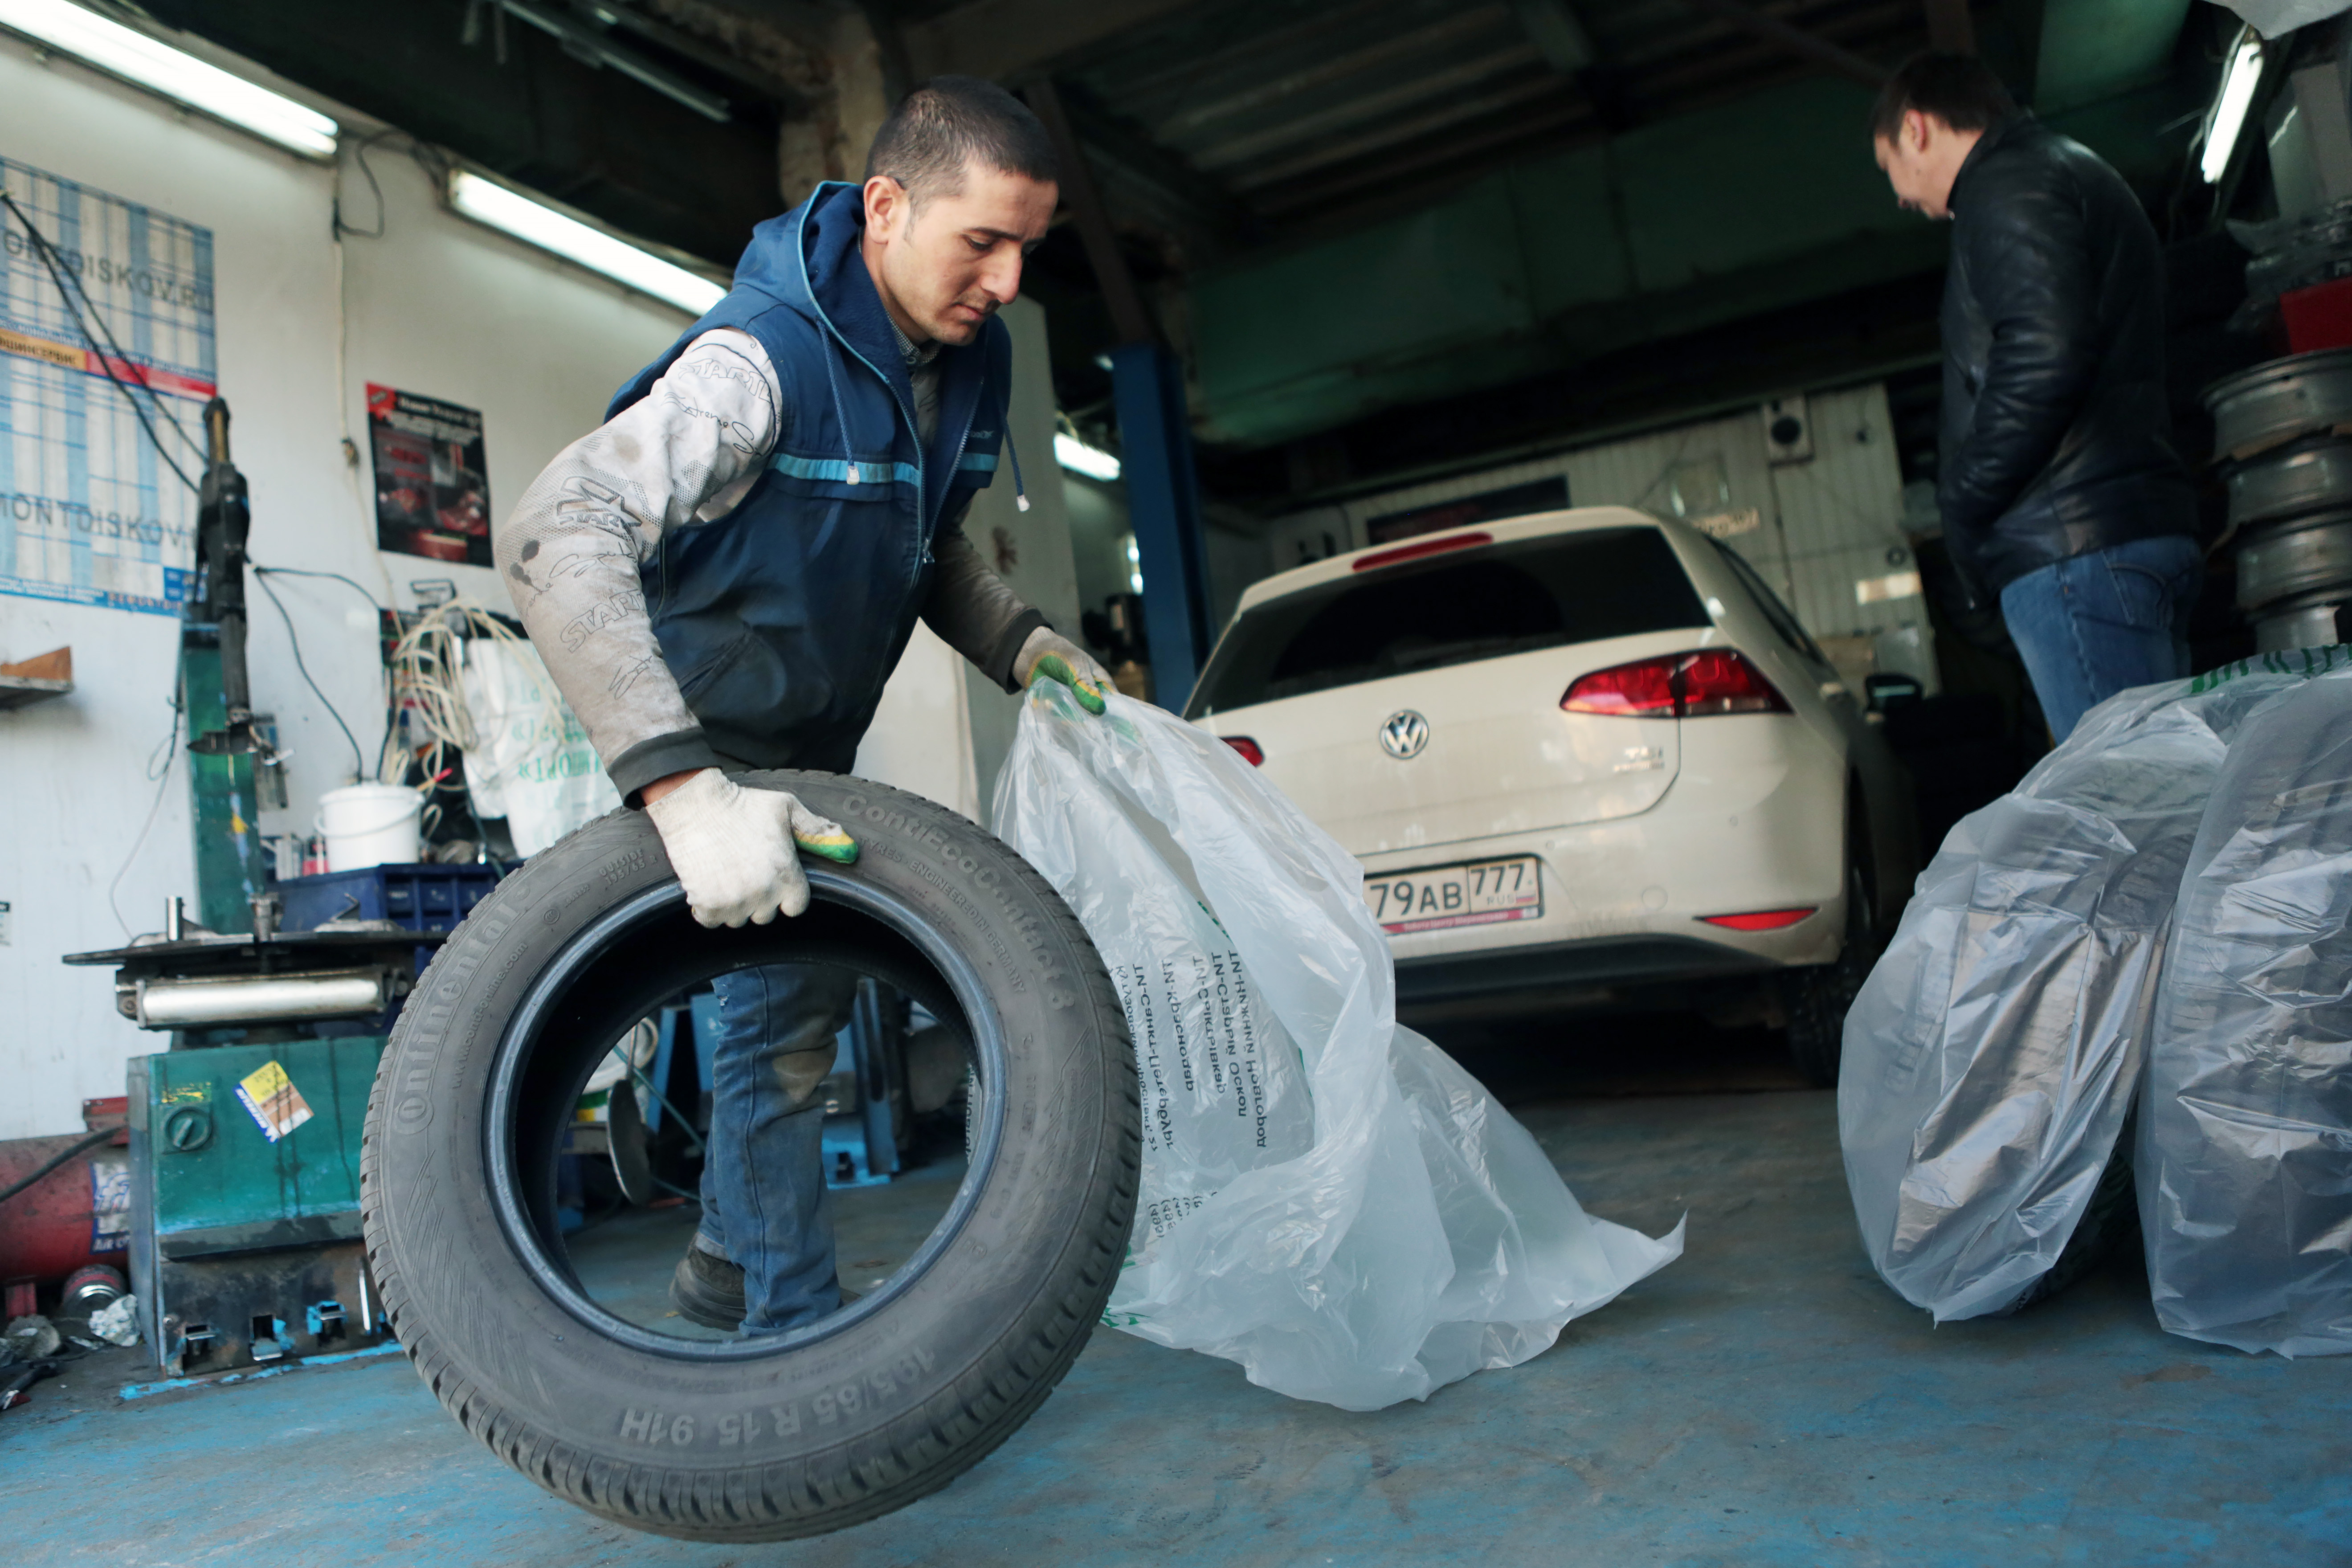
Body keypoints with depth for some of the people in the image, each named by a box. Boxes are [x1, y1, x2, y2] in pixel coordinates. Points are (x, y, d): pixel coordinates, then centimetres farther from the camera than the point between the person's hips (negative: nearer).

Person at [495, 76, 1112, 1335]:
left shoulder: (971, 362, -5)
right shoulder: (765, 357, -31)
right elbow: (555, 535, -43)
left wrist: (1021, 643, -7)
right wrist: (685, 790, -53)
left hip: (814, 753, 8)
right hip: (708, 748, -8)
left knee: (816, 991, 15)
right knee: (780, 1010, -10)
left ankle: (726, 1268, 35)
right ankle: (794, 1336, 6)